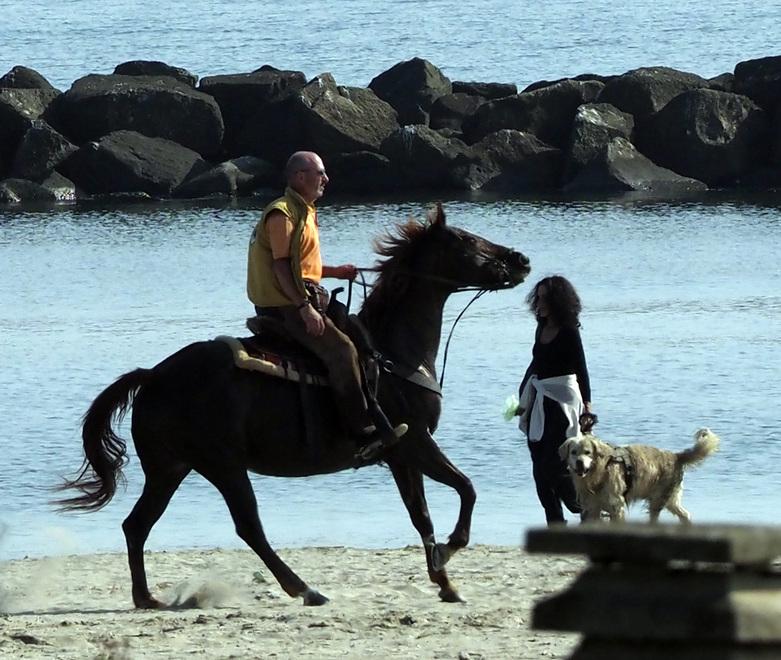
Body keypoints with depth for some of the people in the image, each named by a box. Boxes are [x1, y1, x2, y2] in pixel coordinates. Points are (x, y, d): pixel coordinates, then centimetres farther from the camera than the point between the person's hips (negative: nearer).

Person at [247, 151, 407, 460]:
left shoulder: (303, 212, 20)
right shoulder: (282, 214, -12)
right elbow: (281, 266, -20)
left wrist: (336, 271, 16)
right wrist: (304, 307, -26)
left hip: (300, 302, 11)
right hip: (285, 305, -11)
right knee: (341, 348, -22)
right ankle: (363, 433, -27)